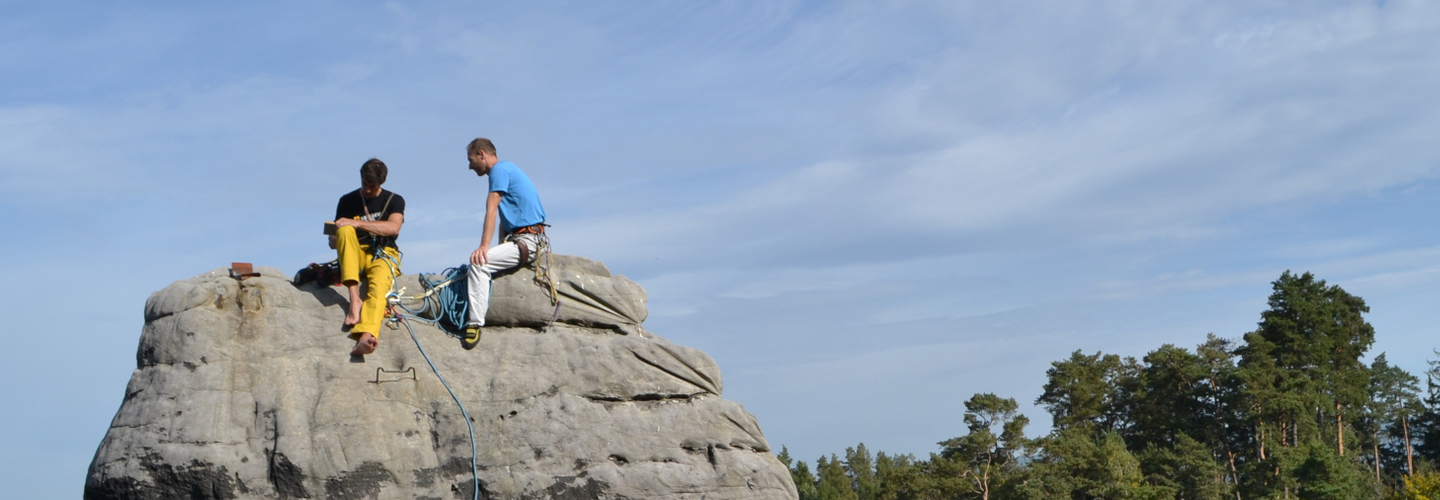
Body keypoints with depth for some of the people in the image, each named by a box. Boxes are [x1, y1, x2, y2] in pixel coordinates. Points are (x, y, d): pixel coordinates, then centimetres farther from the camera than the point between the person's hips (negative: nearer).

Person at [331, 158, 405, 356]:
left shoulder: (394, 201, 9)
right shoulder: (347, 201, 14)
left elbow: (393, 227, -12)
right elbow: (335, 239, 14)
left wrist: (357, 223, -20)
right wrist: (334, 239, -12)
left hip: (383, 254, -2)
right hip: (356, 254, 2)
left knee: (379, 285, -36)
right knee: (345, 230, -30)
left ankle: (366, 337, -64)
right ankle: (354, 298, -41)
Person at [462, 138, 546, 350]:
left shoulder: (500, 169, -7)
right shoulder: (506, 169, 23)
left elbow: (491, 211, -17)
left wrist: (484, 246, -22)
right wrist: (501, 247, 11)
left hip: (527, 239, -11)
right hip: (520, 238, 11)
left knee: (479, 262, -23)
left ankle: (475, 323, -27)